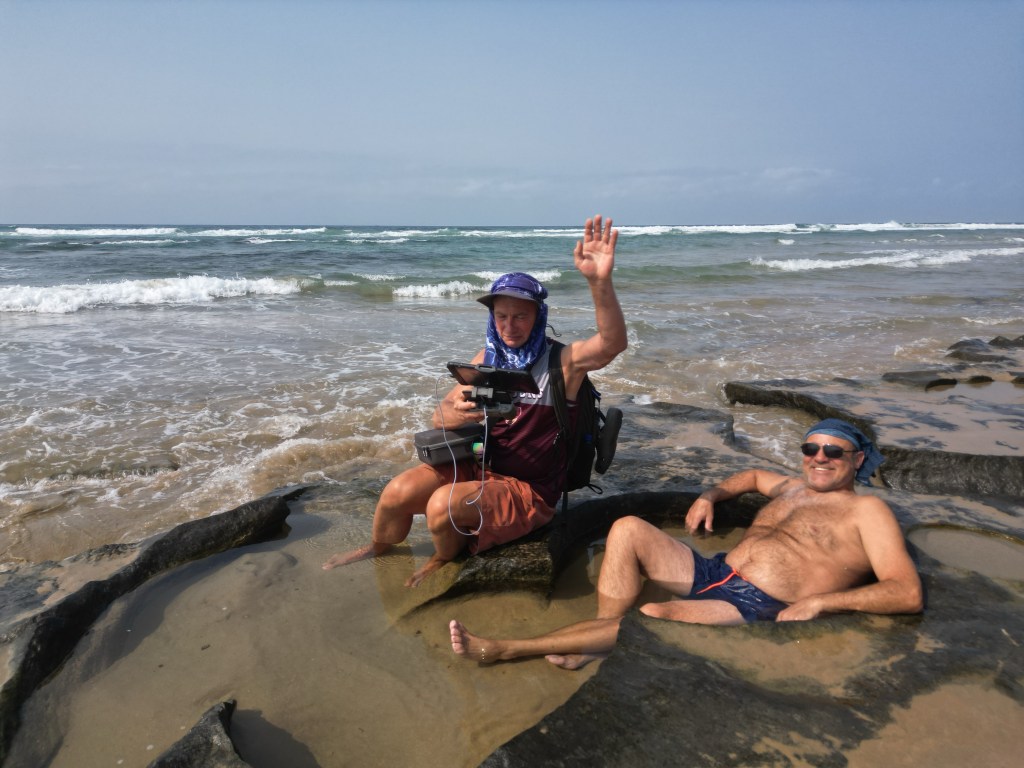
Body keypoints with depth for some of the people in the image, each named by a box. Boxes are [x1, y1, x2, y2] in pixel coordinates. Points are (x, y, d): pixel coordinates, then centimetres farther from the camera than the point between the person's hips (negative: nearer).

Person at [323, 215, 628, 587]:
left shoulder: (562, 361, -13)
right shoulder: (488, 358, 2)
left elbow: (612, 343, -34)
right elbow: (439, 415, 0)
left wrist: (600, 281, -51)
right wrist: (454, 415, -26)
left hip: (529, 489, -5)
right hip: (480, 465, 5)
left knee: (443, 504, -28)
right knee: (398, 492, -12)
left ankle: (444, 560, 7)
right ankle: (378, 549, 22)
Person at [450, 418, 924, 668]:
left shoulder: (866, 511, 2)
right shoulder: (794, 486, 23)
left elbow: (909, 595, -9)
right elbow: (751, 476, 44)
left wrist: (819, 601, -20)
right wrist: (710, 497, 23)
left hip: (757, 610, -8)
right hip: (713, 574, 9)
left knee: (654, 615, -34)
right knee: (628, 529, -11)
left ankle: (505, 650, -26)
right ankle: (596, 648, -19)